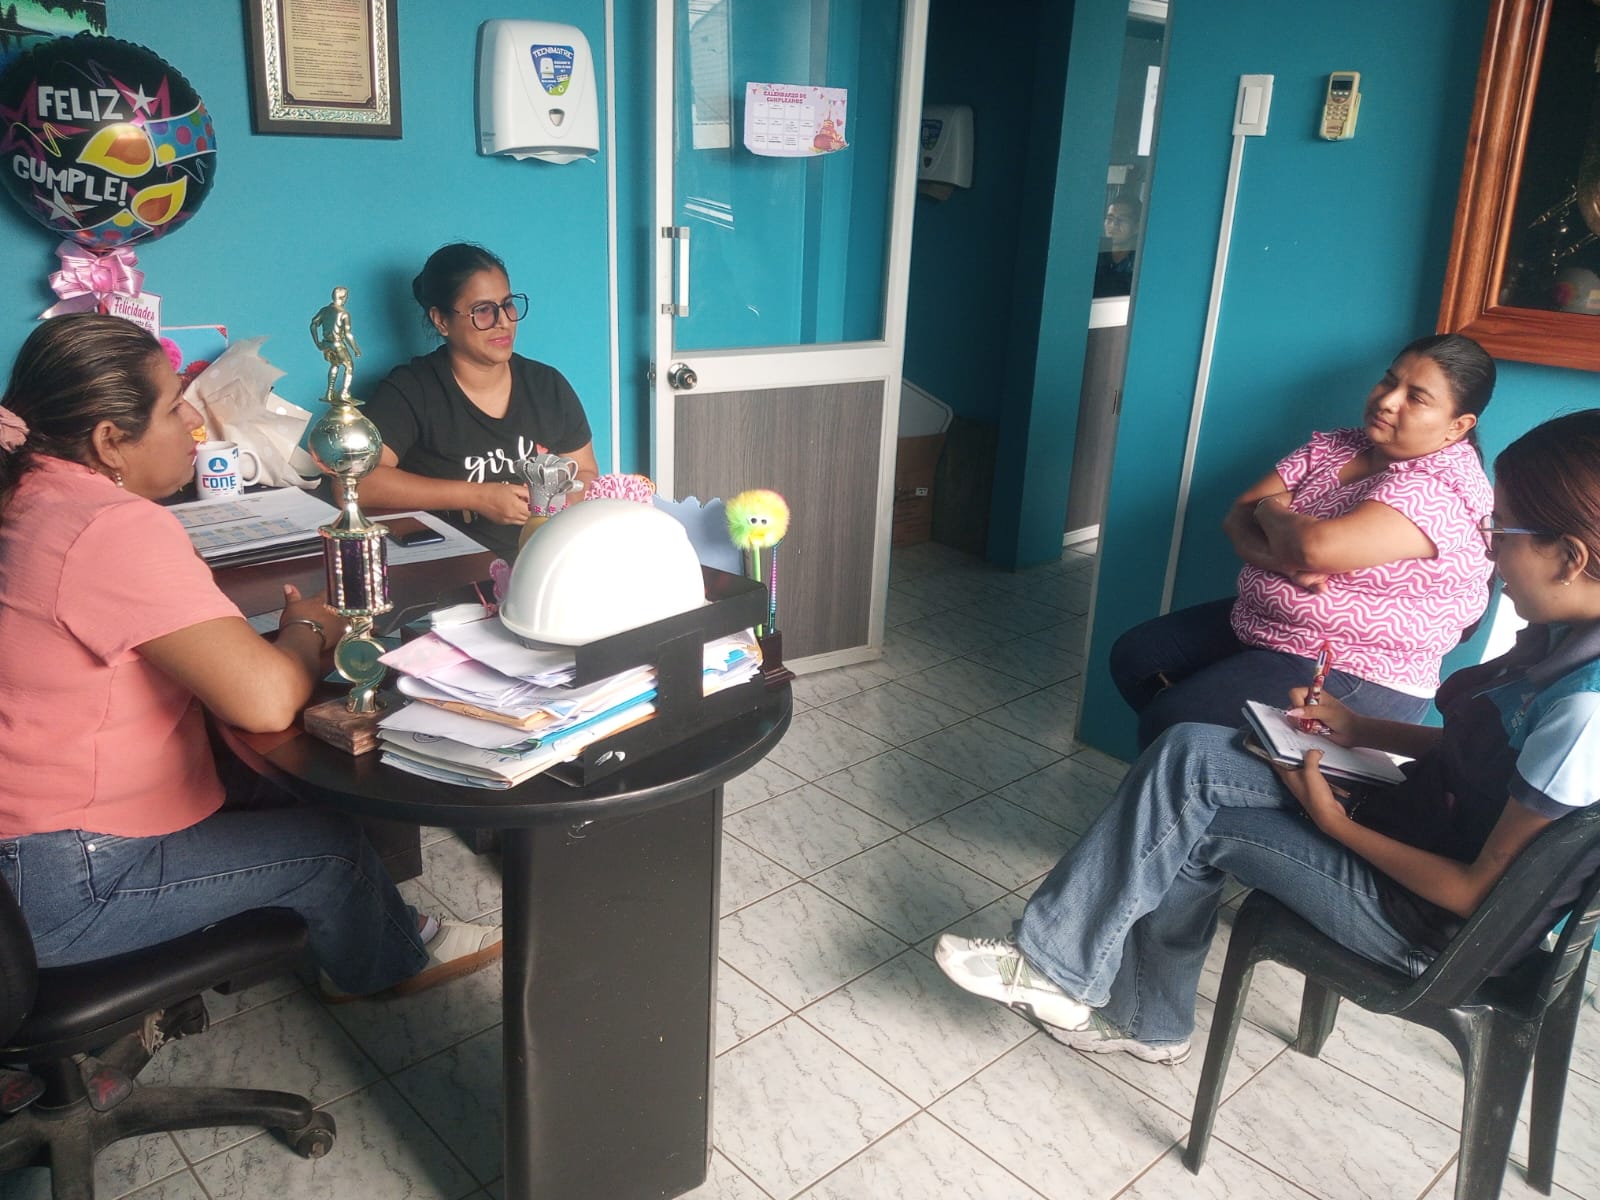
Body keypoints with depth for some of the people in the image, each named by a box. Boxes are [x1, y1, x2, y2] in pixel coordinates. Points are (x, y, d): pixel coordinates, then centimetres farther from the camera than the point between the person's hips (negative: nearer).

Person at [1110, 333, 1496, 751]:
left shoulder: (1443, 487, -20)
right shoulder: (1333, 446, 5)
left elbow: (1316, 546, -34)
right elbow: (1238, 520, -1)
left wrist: (1269, 509, -12)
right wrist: (1284, 561, -23)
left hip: (1352, 678, -9)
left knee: (1167, 724, -18)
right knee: (1132, 657, 8)